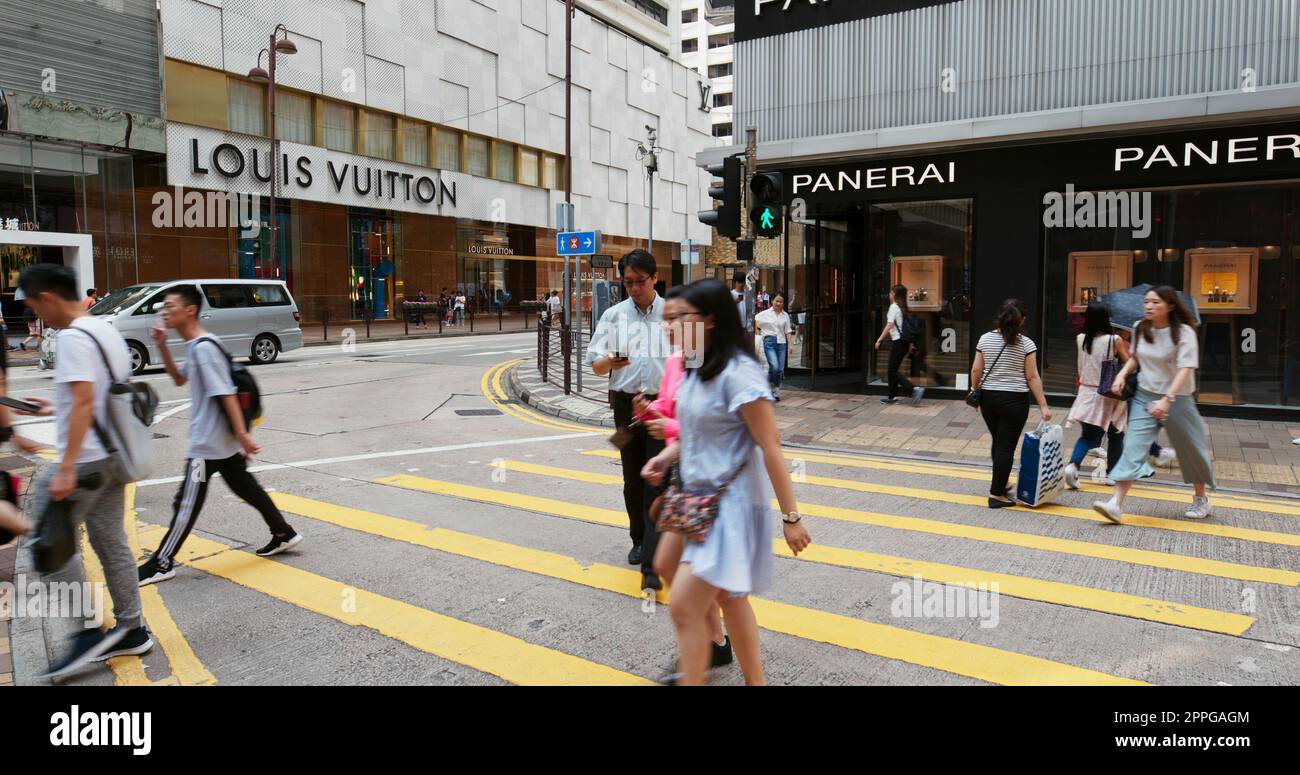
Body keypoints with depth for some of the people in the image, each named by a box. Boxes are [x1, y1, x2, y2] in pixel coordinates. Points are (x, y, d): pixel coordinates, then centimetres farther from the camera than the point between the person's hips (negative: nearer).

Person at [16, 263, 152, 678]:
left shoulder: (74, 337, -15)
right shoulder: (107, 331, 14)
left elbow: (84, 402, -23)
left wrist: (66, 468, -25)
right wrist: (58, 409, 28)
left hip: (85, 459, -9)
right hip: (111, 456, 9)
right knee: (111, 543, 13)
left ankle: (88, 630, 2)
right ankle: (131, 630, 19)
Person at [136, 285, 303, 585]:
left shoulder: (203, 348, -20)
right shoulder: (196, 346, 10)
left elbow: (226, 394, -23)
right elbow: (180, 380, 24)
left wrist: (242, 434, -25)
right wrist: (162, 347, 12)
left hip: (208, 442, -10)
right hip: (223, 441, 10)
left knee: (187, 503, 1)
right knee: (246, 487, 16)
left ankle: (162, 564, 12)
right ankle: (284, 534, 24)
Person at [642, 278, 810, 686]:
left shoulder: (738, 373, -20)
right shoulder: (696, 368, 6)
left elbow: (770, 449, -19)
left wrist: (791, 517, -17)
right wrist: (667, 456, 2)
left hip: (729, 505, -9)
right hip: (699, 500, 9)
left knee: (683, 605, -8)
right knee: (730, 600, 18)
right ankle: (755, 680, 35)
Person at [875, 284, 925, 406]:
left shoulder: (894, 307, -10)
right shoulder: (903, 308, 13)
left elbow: (889, 325, -18)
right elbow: (909, 326, 14)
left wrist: (879, 340, -17)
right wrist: (911, 343, 18)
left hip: (897, 341, -9)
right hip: (905, 341, 9)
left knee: (894, 371, -5)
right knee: (893, 369, 14)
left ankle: (915, 389, -16)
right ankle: (892, 397, 17)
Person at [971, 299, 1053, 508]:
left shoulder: (985, 339, 0)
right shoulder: (1026, 344, -8)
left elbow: (976, 370, 1)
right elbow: (1032, 377, -9)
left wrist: (975, 393, 15)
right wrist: (1043, 406, -5)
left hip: (988, 397, 4)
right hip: (1014, 400, -4)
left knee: (998, 442, 20)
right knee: (1006, 446, 0)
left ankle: (1000, 484, 33)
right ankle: (996, 494, 1)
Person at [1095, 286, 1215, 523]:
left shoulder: (1184, 333, -14)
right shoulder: (1140, 330, 1)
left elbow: (1185, 369, -24)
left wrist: (1167, 399, -36)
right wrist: (1122, 374, -1)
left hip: (1177, 399, -3)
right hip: (1144, 397, 3)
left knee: (1191, 449, 13)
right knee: (1134, 448, -10)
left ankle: (1201, 498, 37)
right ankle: (1116, 503, -18)